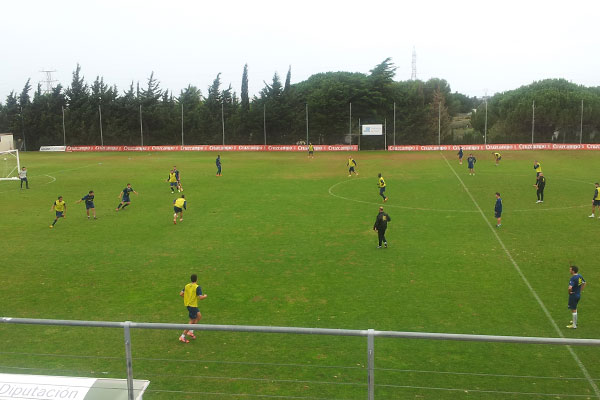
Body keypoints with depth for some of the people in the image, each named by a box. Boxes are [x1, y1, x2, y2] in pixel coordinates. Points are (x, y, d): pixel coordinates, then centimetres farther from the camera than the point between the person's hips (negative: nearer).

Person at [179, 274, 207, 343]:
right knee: (192, 321, 3)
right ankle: (182, 336, 5)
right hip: (193, 305, -8)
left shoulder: (187, 286, 3)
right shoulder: (197, 287, -17)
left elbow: (181, 294, 2)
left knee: (199, 316, 21)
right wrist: (205, 296, -2)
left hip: (188, 304, 8)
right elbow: (200, 297, -22)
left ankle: (190, 331, 21)